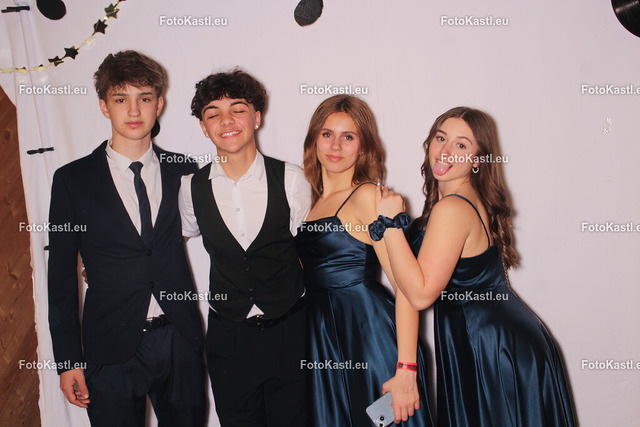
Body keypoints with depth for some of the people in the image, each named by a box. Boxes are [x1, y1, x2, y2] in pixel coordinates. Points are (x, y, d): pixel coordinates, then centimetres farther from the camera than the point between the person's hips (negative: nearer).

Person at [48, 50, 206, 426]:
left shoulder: (184, 172, 2)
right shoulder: (72, 180, -2)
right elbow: (62, 274, 0)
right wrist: (67, 359, -2)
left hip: (181, 341, 2)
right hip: (112, 350, -1)